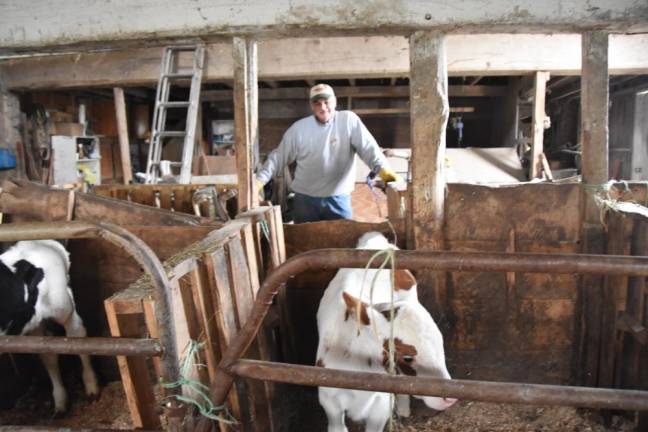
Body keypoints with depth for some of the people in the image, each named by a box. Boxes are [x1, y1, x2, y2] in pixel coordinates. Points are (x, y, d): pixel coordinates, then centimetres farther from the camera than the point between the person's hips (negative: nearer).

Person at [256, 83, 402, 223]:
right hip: (305, 199, 2)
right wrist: (258, 182, -7)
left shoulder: (349, 120, -5)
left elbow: (368, 148, -13)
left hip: (338, 199, -1)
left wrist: (385, 170, -29)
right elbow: (278, 157, 2)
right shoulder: (298, 128, -1)